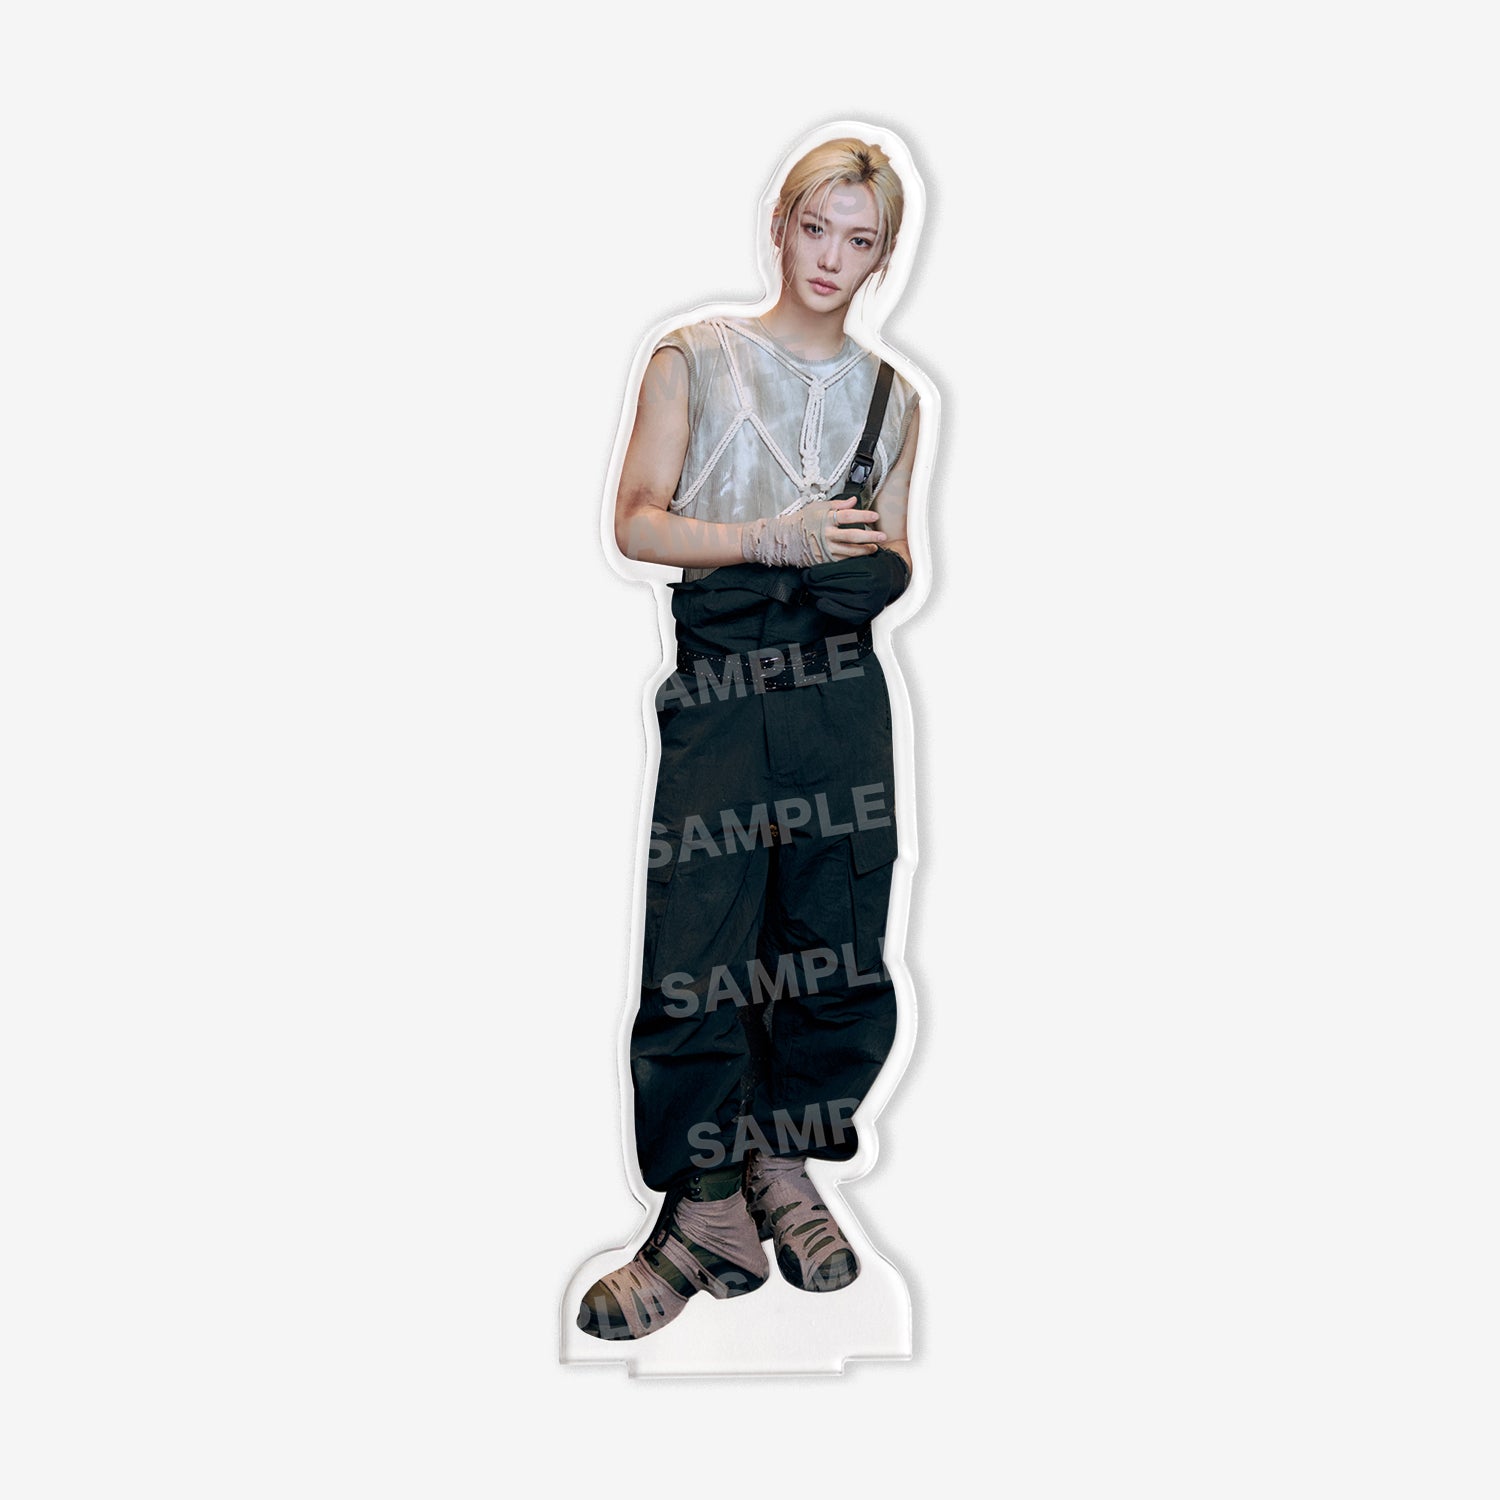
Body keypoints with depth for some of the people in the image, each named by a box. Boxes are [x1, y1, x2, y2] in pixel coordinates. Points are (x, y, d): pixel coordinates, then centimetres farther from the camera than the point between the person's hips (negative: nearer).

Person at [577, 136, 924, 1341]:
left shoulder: (891, 397, 16)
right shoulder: (697, 359, 7)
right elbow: (637, 521, 0)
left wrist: (865, 562, -6)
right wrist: (772, 537, -14)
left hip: (840, 686, 3)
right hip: (720, 677, -3)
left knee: (838, 950, 4)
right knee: (698, 950, -7)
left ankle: (785, 1167, 21)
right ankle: (708, 1210, 2)